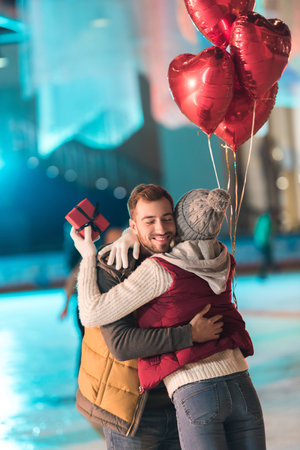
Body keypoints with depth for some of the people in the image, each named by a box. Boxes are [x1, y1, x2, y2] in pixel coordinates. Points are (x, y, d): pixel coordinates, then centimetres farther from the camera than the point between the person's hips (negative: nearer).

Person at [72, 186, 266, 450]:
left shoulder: (160, 270, -7)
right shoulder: (224, 265, 12)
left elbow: (92, 315, -5)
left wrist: (88, 256, 6)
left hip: (196, 397, -6)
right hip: (243, 389, 6)